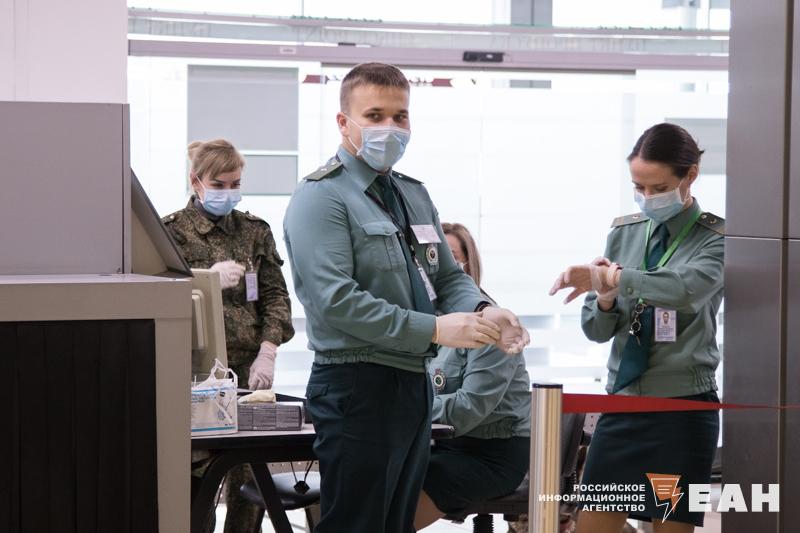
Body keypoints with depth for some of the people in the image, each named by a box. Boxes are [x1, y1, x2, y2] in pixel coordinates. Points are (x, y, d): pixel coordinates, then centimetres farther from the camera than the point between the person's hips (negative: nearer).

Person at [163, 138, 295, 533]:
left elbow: (276, 296, 10)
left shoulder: (256, 231, 14)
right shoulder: (173, 230, 3)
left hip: (248, 368, 3)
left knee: (249, 472, 0)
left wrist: (267, 352, -4)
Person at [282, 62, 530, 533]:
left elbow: (449, 277, 18)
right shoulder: (323, 197, -11)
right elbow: (335, 300, -22)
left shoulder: (414, 195, 17)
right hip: (357, 387, -9)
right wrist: (433, 329, -24)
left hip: (414, 384, 9)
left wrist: (483, 312, -7)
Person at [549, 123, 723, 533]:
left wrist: (611, 277, -37)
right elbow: (597, 330, 9)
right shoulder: (624, 233, 9)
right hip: (623, 401, 4)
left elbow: (685, 289, -27)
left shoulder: (714, 239, -5)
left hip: (683, 407, -4)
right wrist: (604, 298, -12)